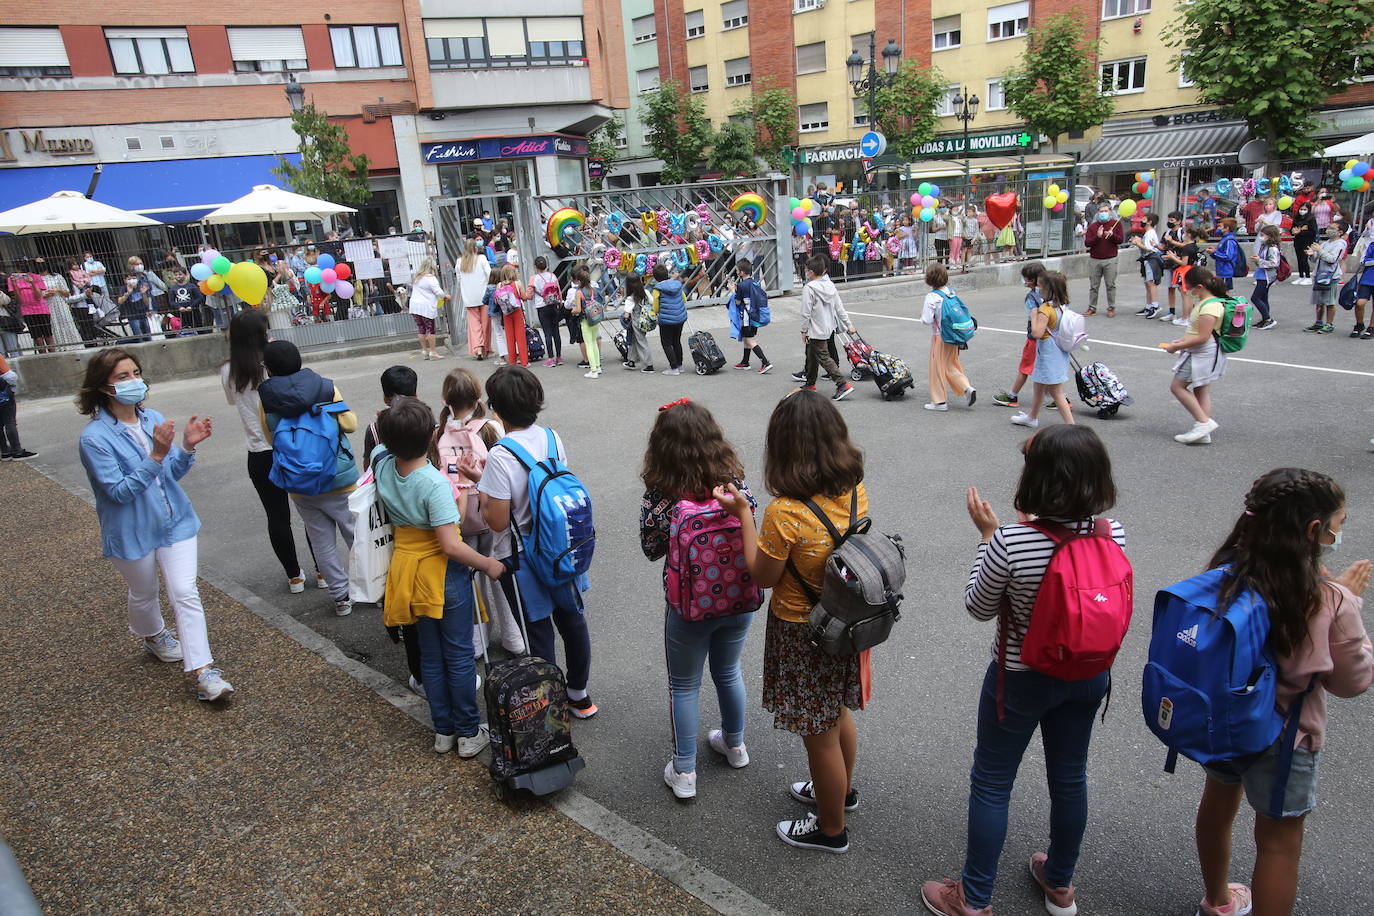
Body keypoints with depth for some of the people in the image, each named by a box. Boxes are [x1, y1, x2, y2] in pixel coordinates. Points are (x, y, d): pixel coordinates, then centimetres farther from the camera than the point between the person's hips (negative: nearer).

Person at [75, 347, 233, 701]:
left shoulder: (153, 419, -3)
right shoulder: (94, 437, -18)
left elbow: (174, 472, 2)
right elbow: (118, 491, -22)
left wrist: (187, 447, -18)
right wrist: (156, 456, -32)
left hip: (175, 522, 3)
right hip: (132, 533, -3)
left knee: (185, 593, -5)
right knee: (143, 594, 21)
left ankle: (203, 672, -5)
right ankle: (153, 636, 52)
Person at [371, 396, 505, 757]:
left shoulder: (382, 464, -9)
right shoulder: (435, 483, -27)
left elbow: (382, 447, 19)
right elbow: (451, 545, -26)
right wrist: (488, 564, -15)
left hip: (409, 570, 6)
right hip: (444, 573, -6)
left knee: (430, 657, 19)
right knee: (459, 656, 9)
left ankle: (443, 731, 30)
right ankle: (469, 733, 20)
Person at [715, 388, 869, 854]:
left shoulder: (785, 513, -30)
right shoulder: (856, 491, -9)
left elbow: (763, 576, -17)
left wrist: (742, 513, -14)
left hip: (801, 633, -7)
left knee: (819, 735, 13)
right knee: (836, 714, 29)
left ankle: (831, 829, 35)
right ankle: (841, 790, 53)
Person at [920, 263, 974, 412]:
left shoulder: (932, 297, -18)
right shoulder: (951, 292, 3)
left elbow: (927, 320, -20)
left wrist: (922, 316, -1)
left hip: (940, 336, -7)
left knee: (937, 367, 6)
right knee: (951, 365, 21)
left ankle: (940, 401, 12)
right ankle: (967, 388, 7)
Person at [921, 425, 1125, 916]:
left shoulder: (1010, 541, -30)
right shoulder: (1113, 535, -15)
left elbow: (978, 607, -14)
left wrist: (988, 534, -9)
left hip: (1021, 680, -5)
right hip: (1088, 676, 5)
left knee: (991, 783, 14)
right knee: (1070, 778, 24)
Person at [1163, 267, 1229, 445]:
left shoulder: (1210, 306, -23)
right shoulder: (1205, 302, 10)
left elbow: (1202, 337, -25)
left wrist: (1176, 347, -18)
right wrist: (1181, 340, 12)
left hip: (1202, 354, -11)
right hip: (1201, 353, 11)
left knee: (1177, 386, -2)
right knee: (1201, 391, 12)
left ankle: (1203, 421, -3)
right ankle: (1203, 434, 16)